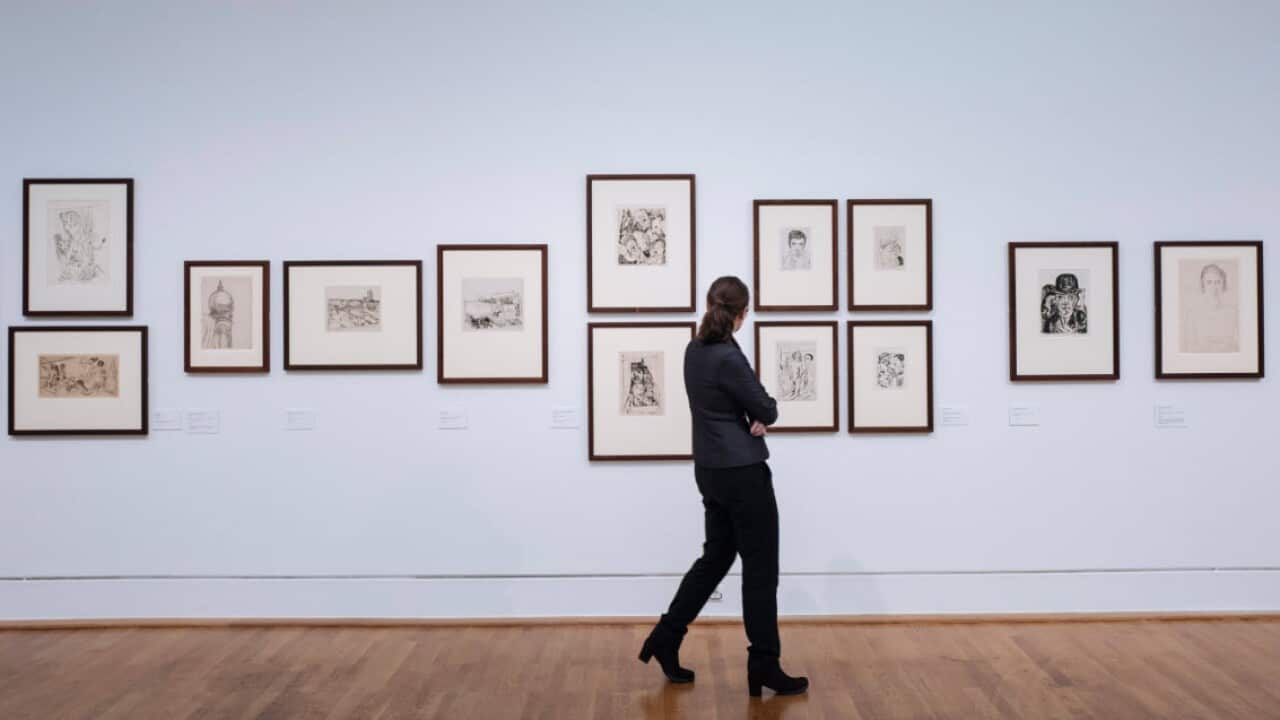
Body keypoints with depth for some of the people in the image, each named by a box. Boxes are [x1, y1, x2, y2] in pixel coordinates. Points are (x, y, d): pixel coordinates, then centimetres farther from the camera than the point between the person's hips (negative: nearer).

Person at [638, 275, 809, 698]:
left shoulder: (695, 350, 7)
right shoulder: (728, 358, -21)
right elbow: (766, 409, -12)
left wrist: (757, 416, -3)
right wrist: (765, 413, 9)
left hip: (711, 469, 9)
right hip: (742, 472, -9)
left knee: (716, 556, 18)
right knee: (760, 567, 1)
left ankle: (666, 637, 20)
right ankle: (764, 665, 9)